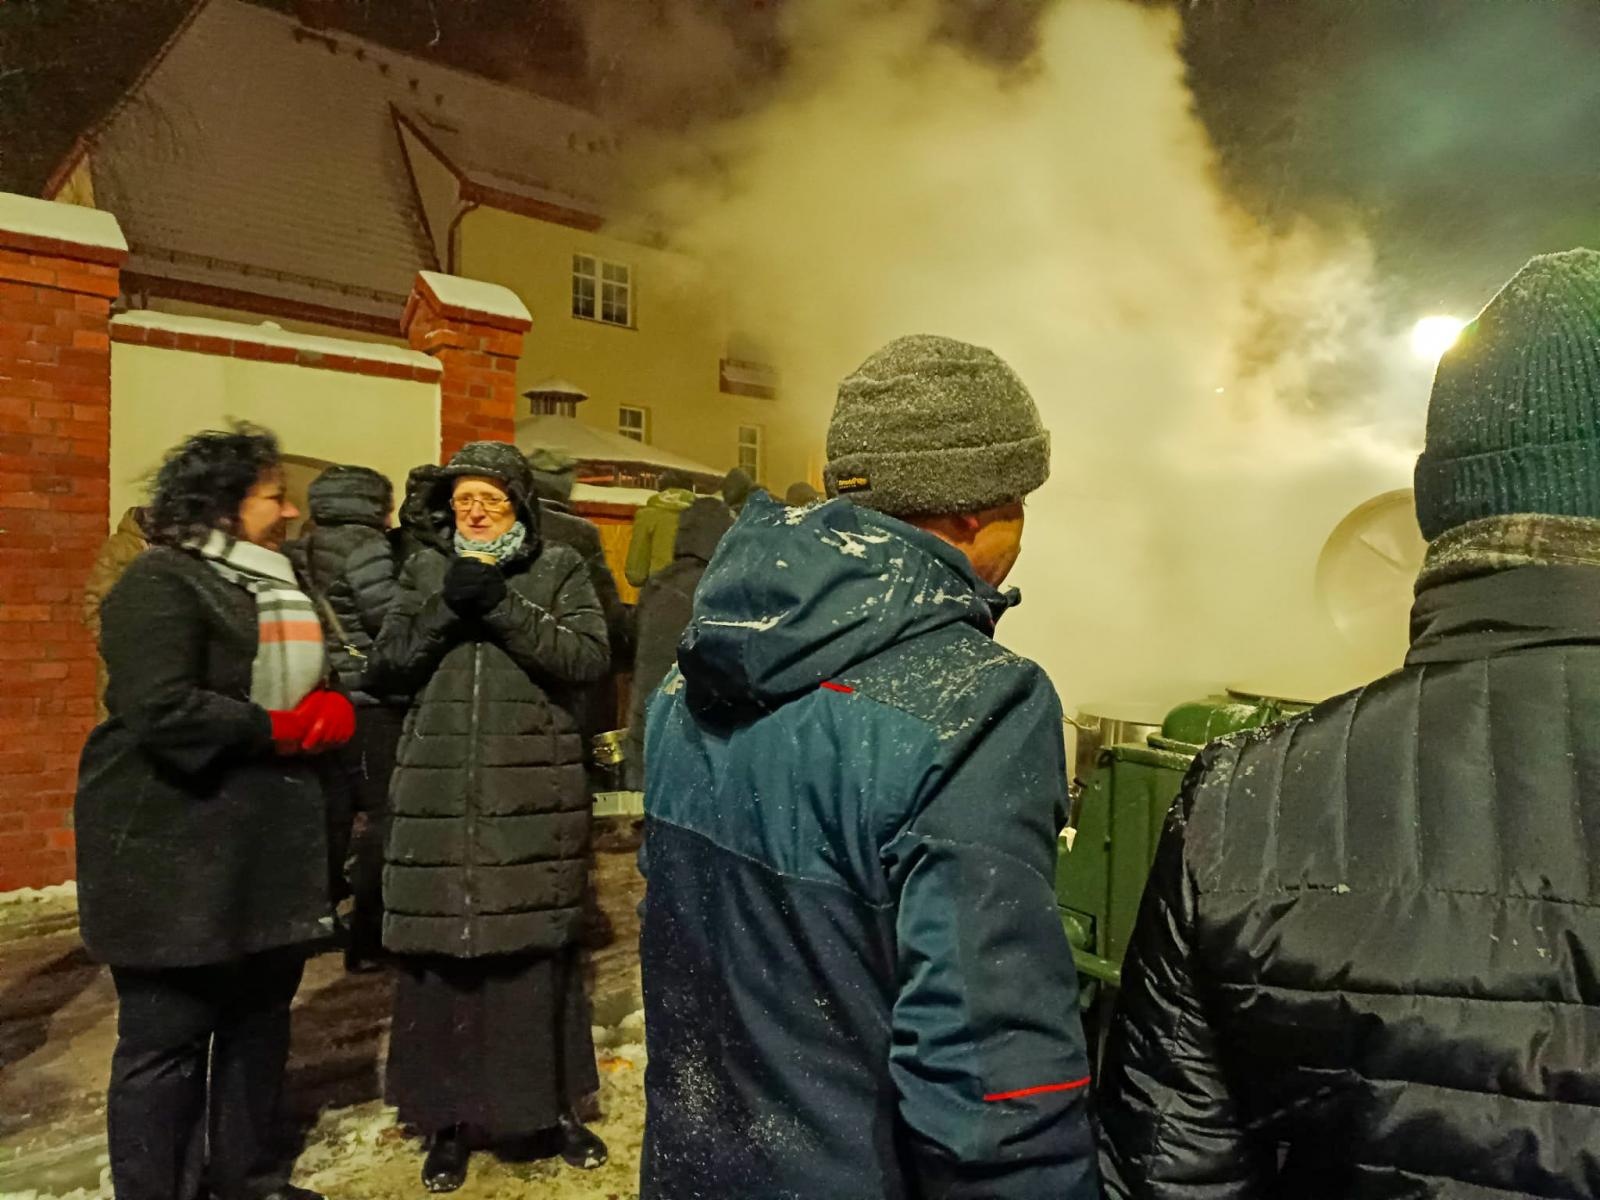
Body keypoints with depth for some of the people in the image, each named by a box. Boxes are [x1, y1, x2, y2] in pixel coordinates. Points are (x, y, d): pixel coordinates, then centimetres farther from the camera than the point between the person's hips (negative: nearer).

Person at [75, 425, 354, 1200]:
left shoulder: (279, 584, 16)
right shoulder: (161, 583, -12)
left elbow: (319, 687, 19)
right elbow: (162, 710, -25)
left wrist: (332, 714, -4)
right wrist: (285, 728, -16)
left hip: (270, 849, 9)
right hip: (178, 854, -9)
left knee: (261, 1019, 18)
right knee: (165, 1038, 4)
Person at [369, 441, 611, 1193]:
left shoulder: (559, 569, 4)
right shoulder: (425, 569, 11)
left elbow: (588, 659, -9)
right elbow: (385, 667, 4)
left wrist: (503, 607, -17)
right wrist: (446, 608, -11)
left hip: (533, 793, -2)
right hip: (438, 793, 2)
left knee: (537, 949, 5)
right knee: (438, 950, 5)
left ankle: (549, 1106, 24)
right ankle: (448, 1118, 23)